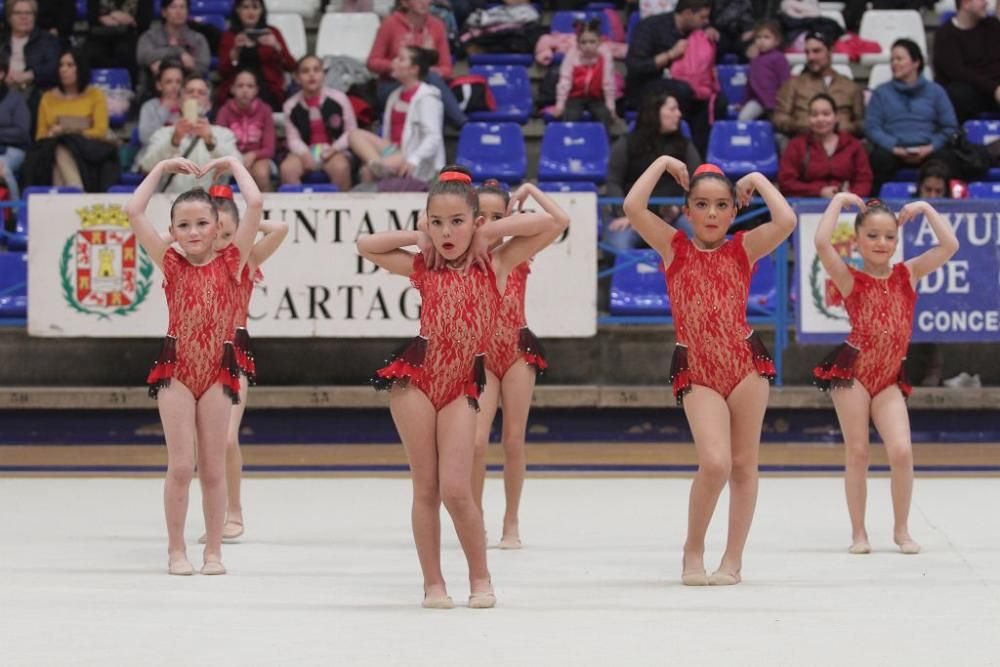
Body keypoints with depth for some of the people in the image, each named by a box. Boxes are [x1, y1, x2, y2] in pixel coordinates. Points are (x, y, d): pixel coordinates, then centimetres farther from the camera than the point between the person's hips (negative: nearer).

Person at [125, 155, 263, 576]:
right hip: (176, 367, 0)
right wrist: (163, 168, 5)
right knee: (181, 465, -3)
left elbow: (255, 205, -6)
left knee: (213, 467, 6)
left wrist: (233, 164, 5)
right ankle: (176, 551, 6)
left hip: (219, 369, 0)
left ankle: (213, 551, 13)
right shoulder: (171, 264, 4)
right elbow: (134, 212, -2)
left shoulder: (230, 262, 2)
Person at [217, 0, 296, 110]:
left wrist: (276, 47, -14)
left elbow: (291, 66, 2)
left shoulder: (272, 33, 12)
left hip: (268, 90, 0)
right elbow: (223, 71, 2)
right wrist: (236, 50, -13)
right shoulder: (229, 36, 12)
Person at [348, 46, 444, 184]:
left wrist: (413, 160, -31)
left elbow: (433, 137, -18)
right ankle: (376, 163, -35)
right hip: (394, 151, 8)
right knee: (356, 135, -13)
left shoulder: (427, 97, -9)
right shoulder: (396, 95, 17)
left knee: (369, 170, -31)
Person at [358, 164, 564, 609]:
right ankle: (433, 583, 11)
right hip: (416, 377, 1)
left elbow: (547, 224, -5)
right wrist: (417, 238, 7)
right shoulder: (424, 268, 6)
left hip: (462, 386, -1)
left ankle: (480, 578, 9)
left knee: (456, 489, -9)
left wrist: (488, 234, 0)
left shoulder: (494, 265, 3)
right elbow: (366, 245, 11)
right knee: (426, 487, 3)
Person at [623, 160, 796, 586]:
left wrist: (758, 180, -1)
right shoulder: (675, 248, 4)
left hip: (745, 362, 2)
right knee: (715, 462, -17)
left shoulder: (743, 249, 3)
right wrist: (663, 163, 1)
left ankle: (733, 559, 16)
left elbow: (786, 221, -14)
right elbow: (633, 207, -9)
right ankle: (693, 550, 3)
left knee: (743, 464, 6)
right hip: (696, 371, -2)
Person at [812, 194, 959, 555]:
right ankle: (859, 534, 11)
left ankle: (901, 531, 5)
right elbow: (821, 243, -20)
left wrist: (925, 208, 1)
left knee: (901, 451, -10)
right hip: (852, 372, -2)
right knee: (857, 453, 1)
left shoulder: (907, 274, 6)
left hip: (889, 379, 2)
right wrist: (839, 200, -9)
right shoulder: (851, 279, -3)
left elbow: (950, 246, -3)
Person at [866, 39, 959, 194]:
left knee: (945, 158, -34)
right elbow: (872, 127, 7)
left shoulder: (935, 91, 18)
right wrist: (894, 148, -12)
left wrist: (931, 147, -9)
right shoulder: (881, 93, 19)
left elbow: (950, 127, 11)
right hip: (893, 150, 0)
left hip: (927, 150, 0)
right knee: (881, 157, -37)